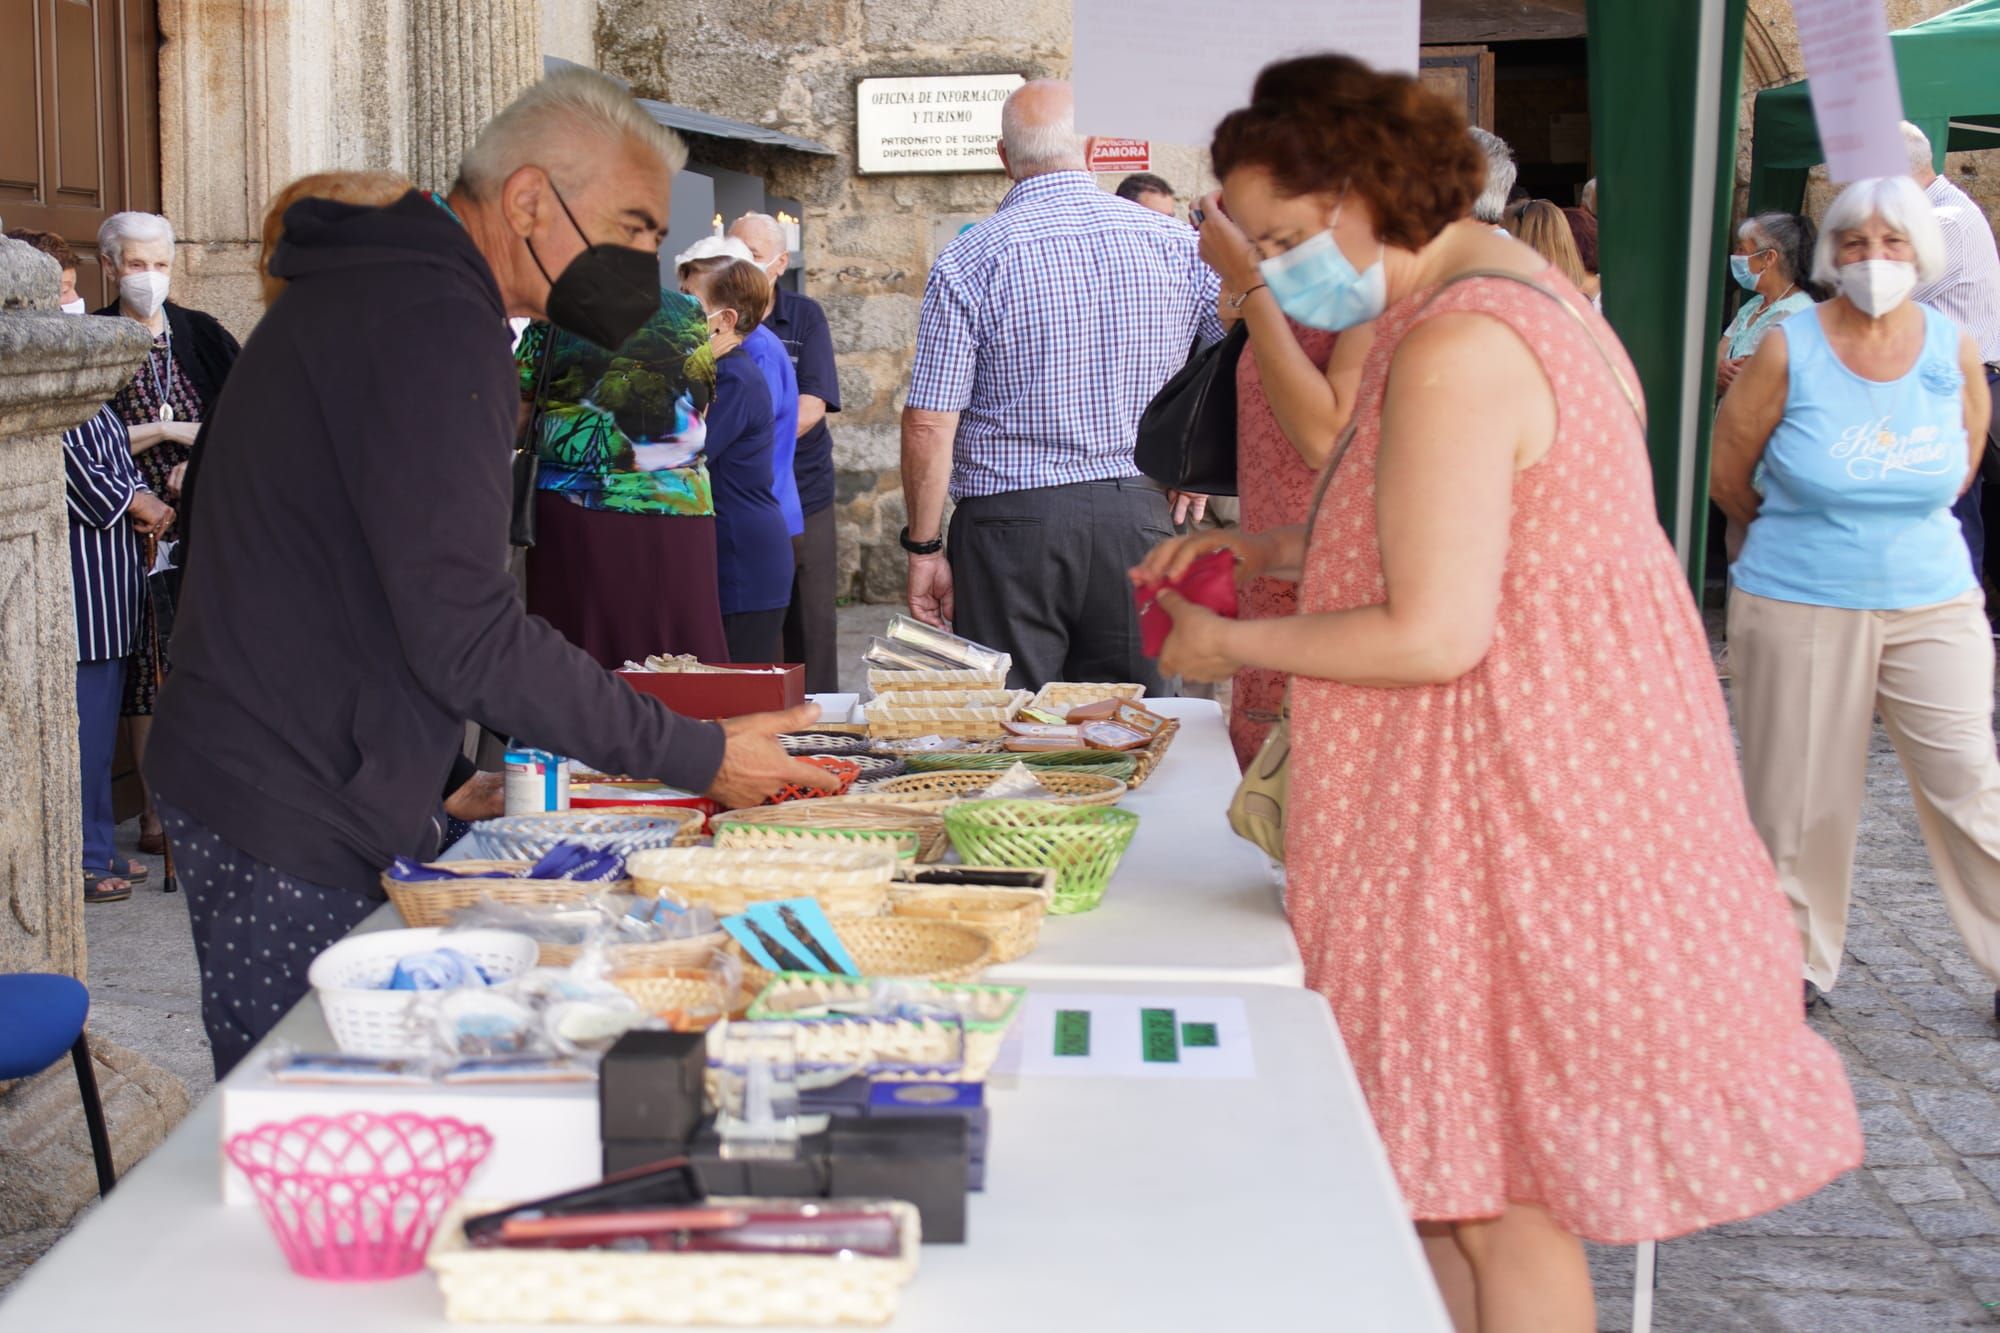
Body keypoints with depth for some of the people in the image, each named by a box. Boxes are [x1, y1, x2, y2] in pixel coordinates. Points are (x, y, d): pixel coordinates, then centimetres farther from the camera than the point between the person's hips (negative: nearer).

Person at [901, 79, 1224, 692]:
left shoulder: (969, 260, -6)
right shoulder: (1177, 244, 2)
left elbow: (929, 425, -8)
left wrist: (924, 548, 0)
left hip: (1012, 522, -2)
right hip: (1139, 514, 3)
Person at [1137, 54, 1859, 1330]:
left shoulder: (1454, 350, -21)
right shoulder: (1509, 285, 13)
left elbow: (1432, 636, -23)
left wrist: (1232, 646, -9)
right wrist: (1263, 548, 15)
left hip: (1517, 794, -10)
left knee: (1497, 1193, 0)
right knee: (1448, 1171, 15)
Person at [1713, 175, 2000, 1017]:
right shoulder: (1789, 349, -9)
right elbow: (1728, 476, 1)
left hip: (1931, 606, 2)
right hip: (1798, 608, -2)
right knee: (1800, 796, 7)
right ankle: (1798, 960, 24)